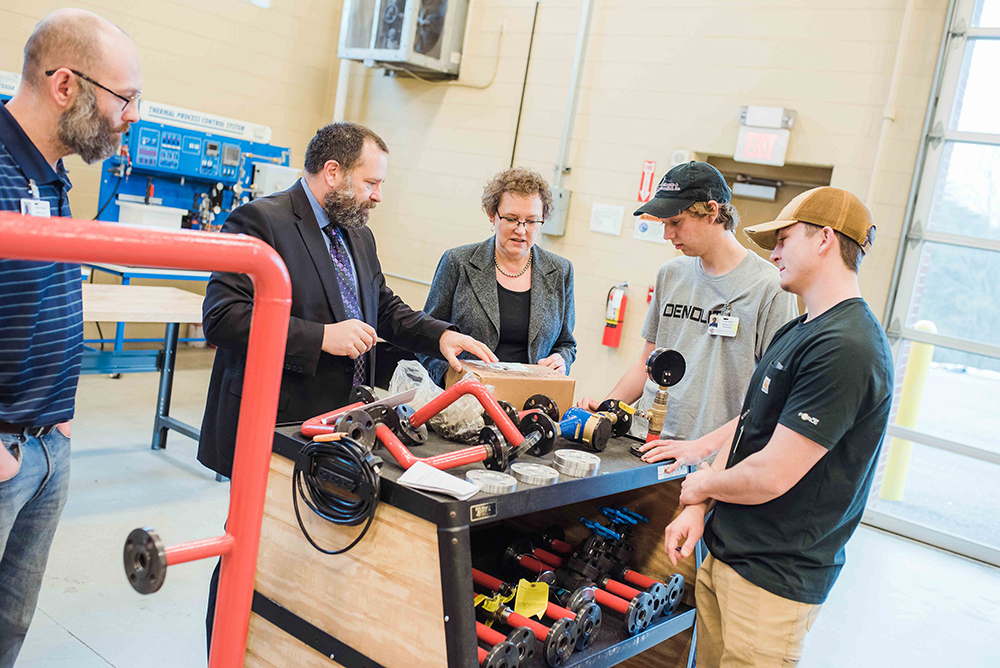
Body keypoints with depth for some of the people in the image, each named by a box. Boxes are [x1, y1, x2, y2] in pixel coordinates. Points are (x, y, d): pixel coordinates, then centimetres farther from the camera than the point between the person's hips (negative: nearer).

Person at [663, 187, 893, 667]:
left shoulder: (846, 349, -23)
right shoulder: (794, 333, 12)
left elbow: (770, 476, -25)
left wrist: (701, 485, -5)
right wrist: (697, 509, 2)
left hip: (772, 582, -8)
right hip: (724, 554, 8)